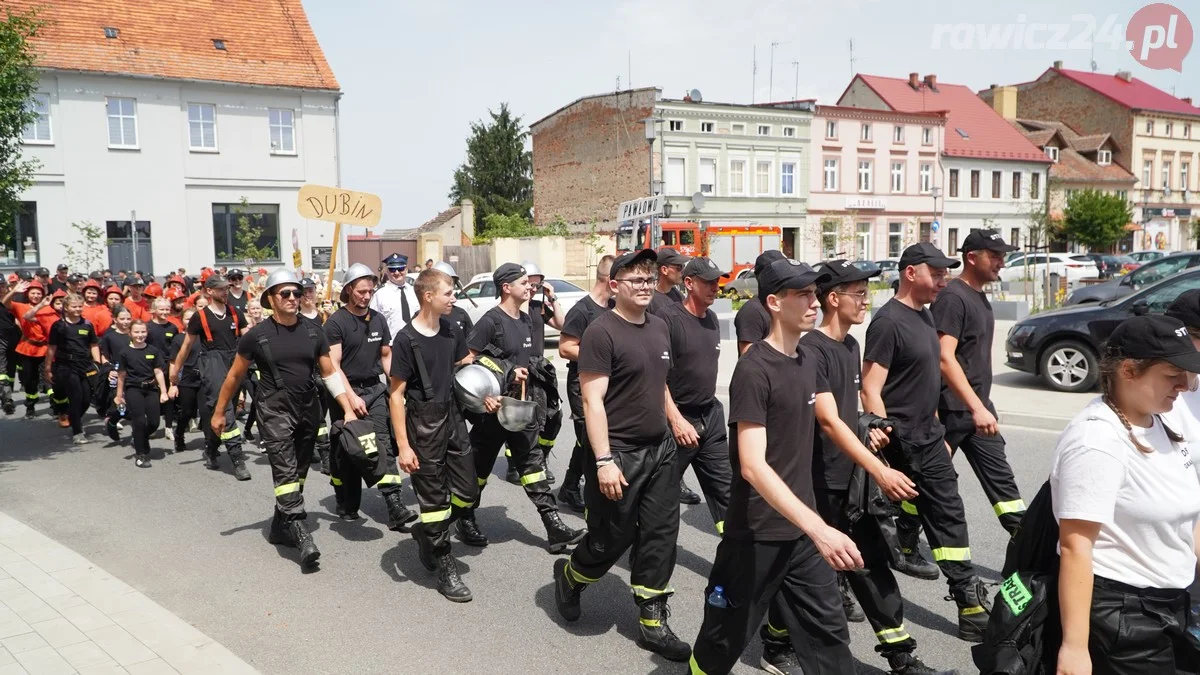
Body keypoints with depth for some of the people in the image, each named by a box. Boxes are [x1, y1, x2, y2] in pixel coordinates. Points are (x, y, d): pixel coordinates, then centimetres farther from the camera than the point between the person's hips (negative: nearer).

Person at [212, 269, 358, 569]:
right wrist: (219, 412, 9)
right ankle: (301, 535, -18)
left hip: (308, 409, 4)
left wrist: (349, 410, -2)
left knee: (299, 474, 12)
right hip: (275, 410, -4)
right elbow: (235, 376, 4)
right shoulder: (257, 335, -7)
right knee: (285, 472, -14)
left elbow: (330, 373, 6)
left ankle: (280, 528, 28)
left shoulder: (313, 331, 1)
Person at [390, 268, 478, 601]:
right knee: (434, 498, 4)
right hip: (423, 423, -6)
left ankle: (427, 531, 33)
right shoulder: (406, 340, -14)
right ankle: (445, 569, 16)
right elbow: (396, 394, -12)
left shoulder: (452, 330, 4)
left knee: (468, 493, 8)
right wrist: (403, 446, -14)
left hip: (453, 416, 6)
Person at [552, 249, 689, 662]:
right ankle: (569, 578, 34)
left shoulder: (659, 327, 9)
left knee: (660, 537, 8)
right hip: (619, 453, -7)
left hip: (660, 450, 7)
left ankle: (652, 623, 20)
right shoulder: (602, 332, -14)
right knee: (612, 539, 4)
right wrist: (604, 461, -22)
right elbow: (592, 400, -17)